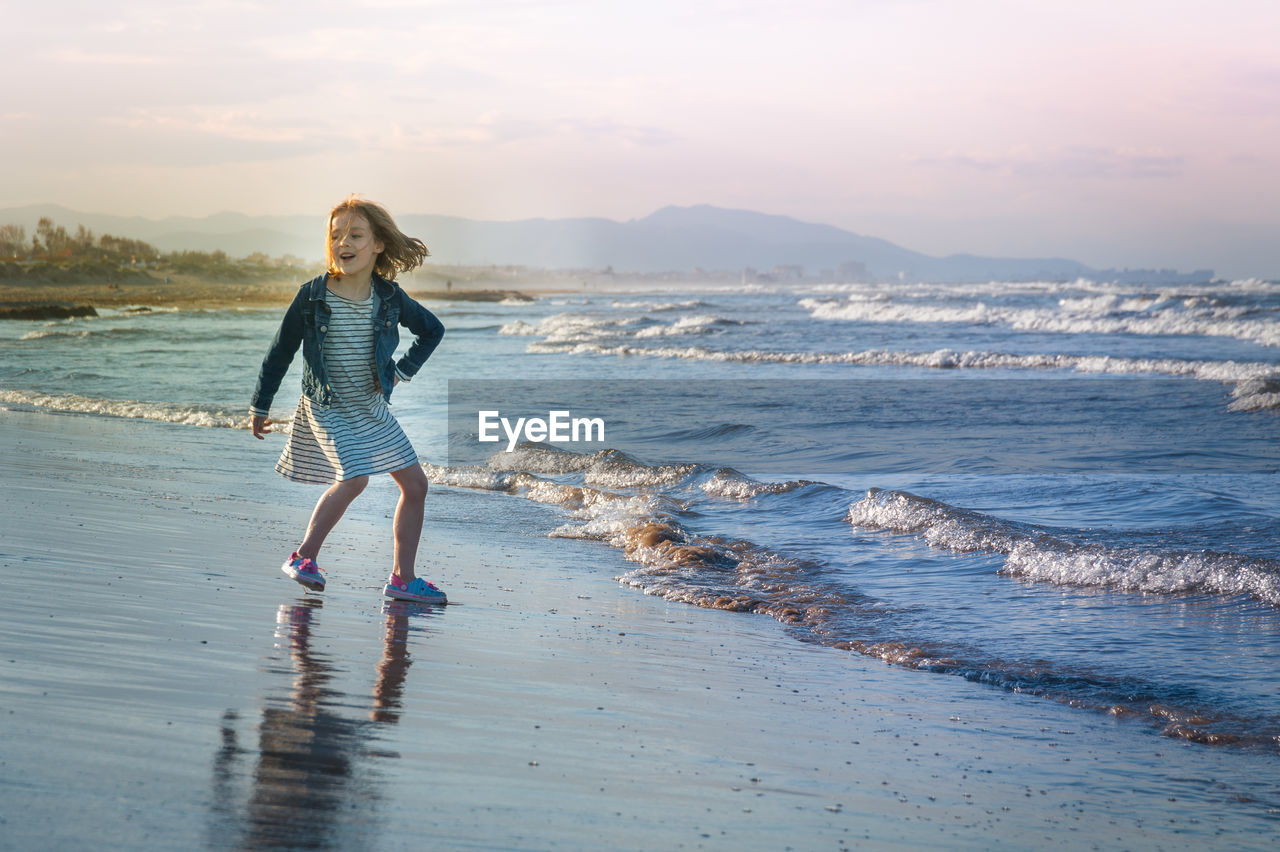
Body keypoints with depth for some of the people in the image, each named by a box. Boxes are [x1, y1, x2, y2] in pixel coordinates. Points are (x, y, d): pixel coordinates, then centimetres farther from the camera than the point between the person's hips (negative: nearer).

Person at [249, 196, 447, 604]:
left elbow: (433, 330, 14)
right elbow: (281, 351, -3)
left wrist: (403, 370, 3)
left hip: (372, 408, 5)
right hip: (327, 409, -5)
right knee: (354, 478, -24)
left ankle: (403, 577, 11)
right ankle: (304, 556, -6)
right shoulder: (312, 296, -12)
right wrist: (260, 405, 1)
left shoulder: (389, 298, -4)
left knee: (415, 483, 1)